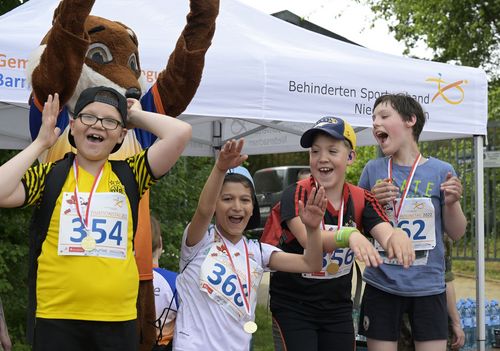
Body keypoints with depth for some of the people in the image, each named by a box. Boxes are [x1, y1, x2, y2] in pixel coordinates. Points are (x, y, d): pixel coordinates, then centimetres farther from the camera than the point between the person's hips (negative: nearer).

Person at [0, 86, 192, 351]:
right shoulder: (50, 175, 4)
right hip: (57, 319, -1)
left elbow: (180, 133, -5)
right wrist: (41, 143, -4)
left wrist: (136, 116, 8)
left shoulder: (129, 174, 7)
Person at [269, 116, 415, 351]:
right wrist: (349, 235, -53)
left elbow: (385, 233, -21)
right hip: (292, 308, -4)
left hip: (338, 308, 4)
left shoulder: (361, 200, -4)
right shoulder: (296, 195, -16)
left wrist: (397, 236, -46)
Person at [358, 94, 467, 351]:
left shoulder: (440, 171, -2)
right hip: (381, 284, 1)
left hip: (428, 286, -1)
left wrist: (451, 203, -14)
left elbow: (456, 233, 4)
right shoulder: (373, 170, 2)